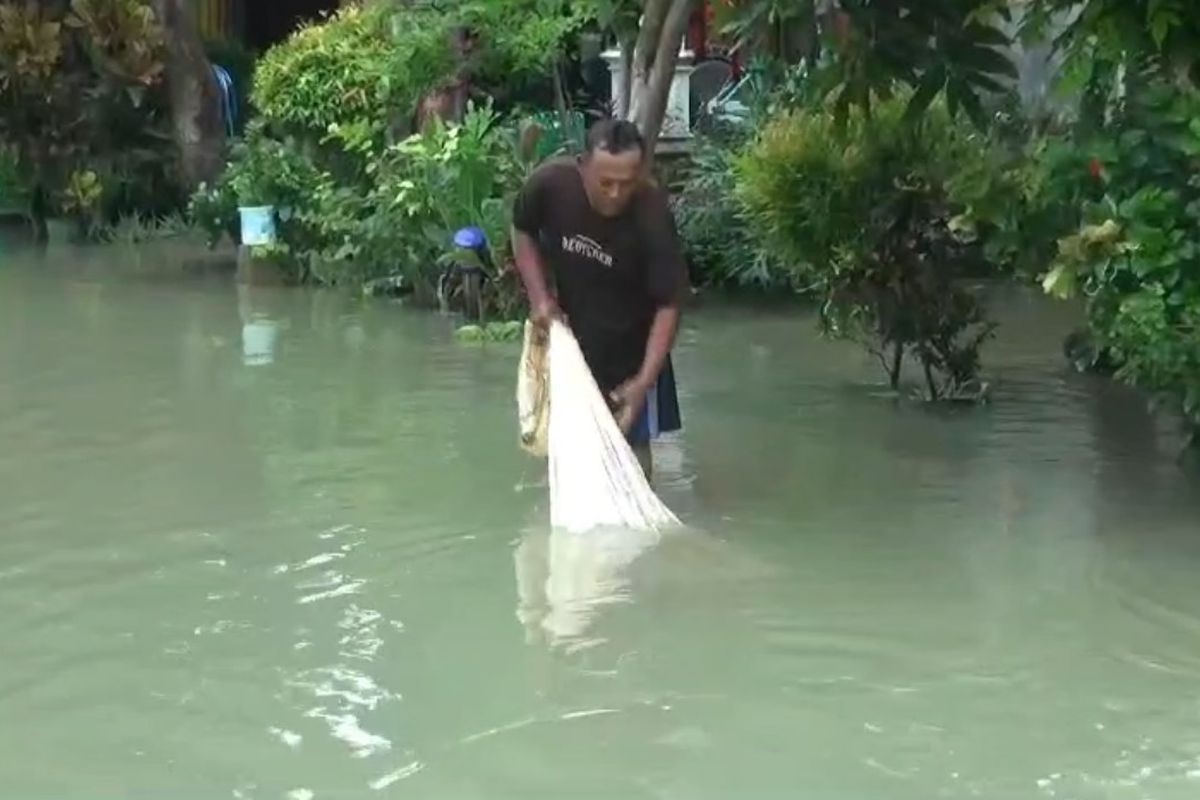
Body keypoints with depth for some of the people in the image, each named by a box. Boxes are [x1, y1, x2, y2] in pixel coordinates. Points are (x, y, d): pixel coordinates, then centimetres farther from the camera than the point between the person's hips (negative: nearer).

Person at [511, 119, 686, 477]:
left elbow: (668, 305, -25)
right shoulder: (549, 183, -25)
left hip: (629, 345, -2)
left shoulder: (653, 216, -31)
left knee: (631, 437, 4)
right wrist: (539, 296, -13)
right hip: (568, 332, 2)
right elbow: (523, 232, -2)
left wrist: (644, 380, -32)